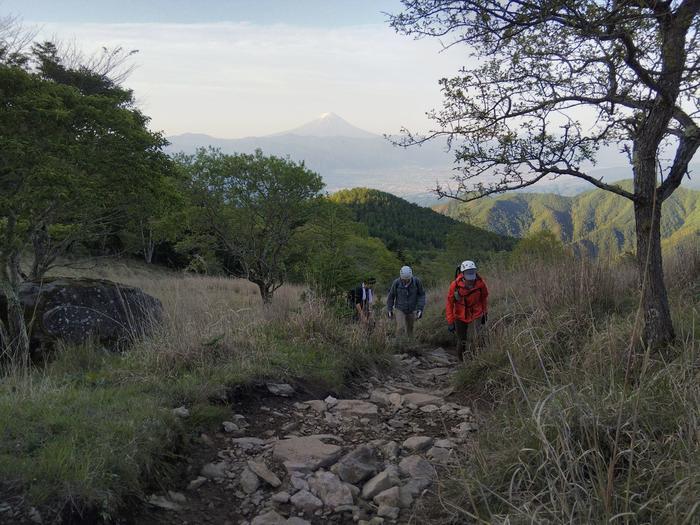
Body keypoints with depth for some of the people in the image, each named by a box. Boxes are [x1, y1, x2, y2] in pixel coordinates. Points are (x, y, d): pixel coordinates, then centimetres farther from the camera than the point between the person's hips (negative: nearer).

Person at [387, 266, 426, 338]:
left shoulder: (417, 281, -22)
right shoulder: (396, 283, -23)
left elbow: (422, 295, -9)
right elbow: (391, 295, -6)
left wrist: (420, 309, -18)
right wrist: (389, 310, -1)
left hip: (412, 310, 2)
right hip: (400, 309, -1)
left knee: (409, 330, 13)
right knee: (401, 329, -17)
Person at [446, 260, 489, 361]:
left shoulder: (480, 283, -19)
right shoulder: (455, 285, -22)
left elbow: (484, 298, 1)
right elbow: (449, 303, -12)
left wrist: (485, 313, 11)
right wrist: (450, 322, -11)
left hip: (476, 316, 0)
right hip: (460, 317, 0)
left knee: (472, 341, -13)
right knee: (462, 342, 11)